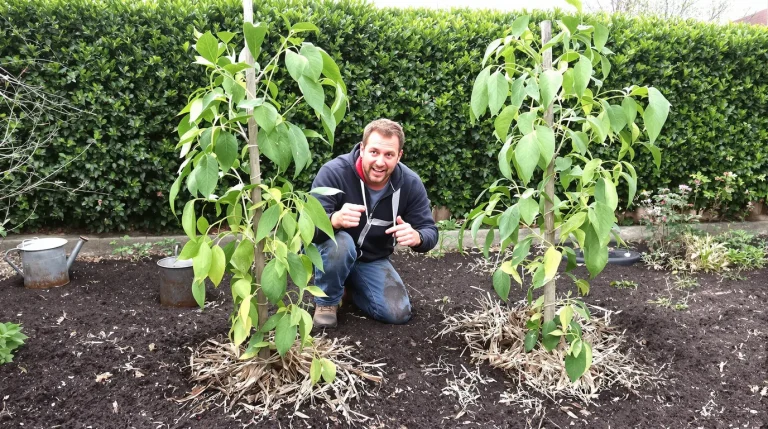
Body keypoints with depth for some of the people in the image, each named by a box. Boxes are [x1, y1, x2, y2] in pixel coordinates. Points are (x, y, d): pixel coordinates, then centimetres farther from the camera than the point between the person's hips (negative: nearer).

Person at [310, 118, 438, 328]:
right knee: (340, 243, -38)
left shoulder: (410, 183, -16)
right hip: (330, 253, -3)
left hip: (373, 261, 4)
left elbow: (430, 231, -13)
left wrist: (416, 237, -40)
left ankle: (352, 286, 20)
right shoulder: (333, 172, -27)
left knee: (398, 313, -10)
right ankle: (326, 301, -7)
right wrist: (335, 219, -55)